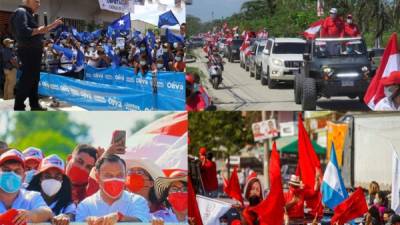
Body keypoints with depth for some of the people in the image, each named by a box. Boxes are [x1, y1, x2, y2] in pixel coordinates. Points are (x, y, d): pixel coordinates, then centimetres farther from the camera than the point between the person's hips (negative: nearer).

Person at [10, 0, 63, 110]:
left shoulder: (28, 14, 19)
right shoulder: (21, 12, -12)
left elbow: (41, 31, 24)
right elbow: (23, 32, -27)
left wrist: (54, 25, 21)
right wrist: (38, 30, -16)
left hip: (33, 52, 10)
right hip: (28, 52, -10)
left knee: (34, 80, 15)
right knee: (26, 80, -8)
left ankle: (35, 105, 23)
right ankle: (19, 109, -4)